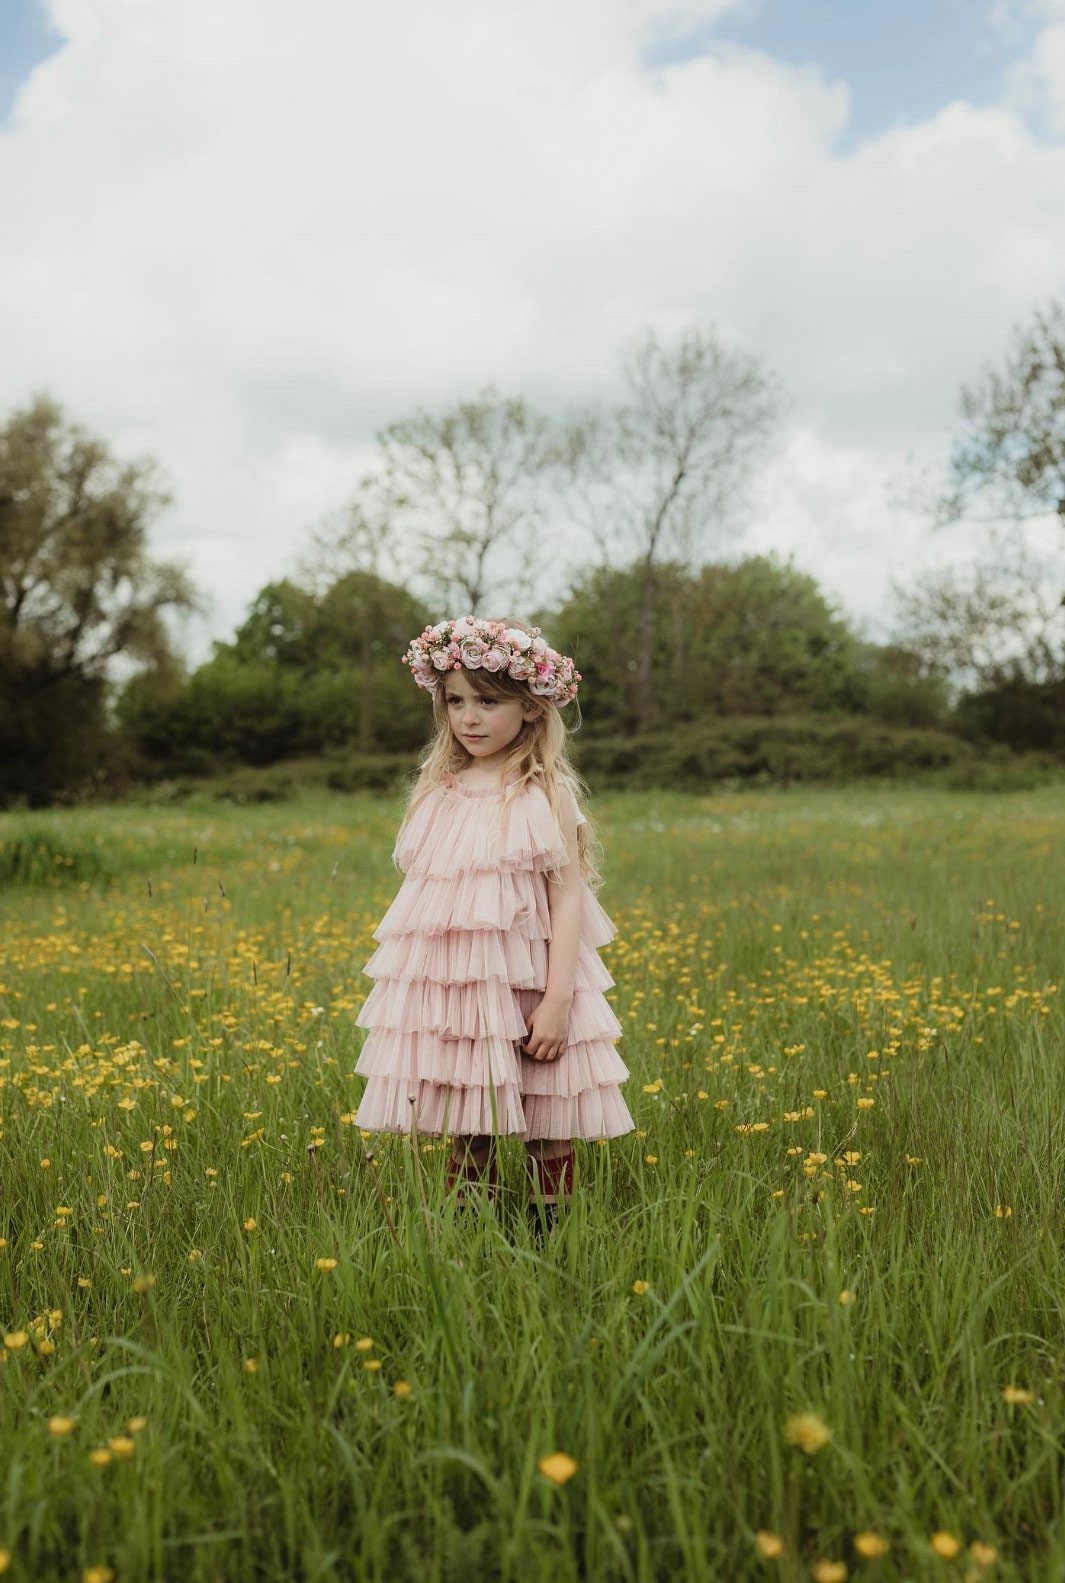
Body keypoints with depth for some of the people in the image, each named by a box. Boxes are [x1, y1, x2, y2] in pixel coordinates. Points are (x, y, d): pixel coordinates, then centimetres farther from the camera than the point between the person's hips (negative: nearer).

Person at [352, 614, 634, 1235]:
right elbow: (423, 896, 13)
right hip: (449, 988, 4)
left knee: (547, 1132, 5)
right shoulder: (439, 793, 8)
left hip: (525, 988, -4)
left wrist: (559, 999, -17)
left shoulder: (544, 794, -6)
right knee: (465, 1132, 10)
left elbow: (569, 896, -10)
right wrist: (403, 986, 12)